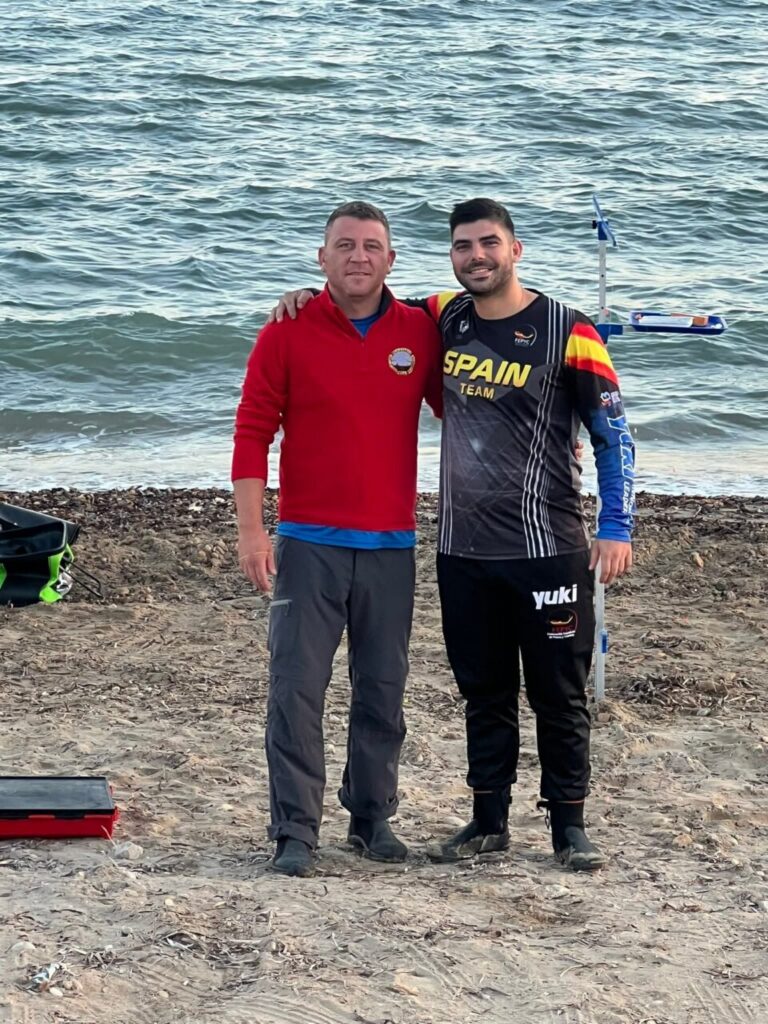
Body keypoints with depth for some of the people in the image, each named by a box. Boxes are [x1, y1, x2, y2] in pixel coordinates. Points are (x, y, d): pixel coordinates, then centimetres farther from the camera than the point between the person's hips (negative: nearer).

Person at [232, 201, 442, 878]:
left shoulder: (421, 333, 5)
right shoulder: (288, 333, -2)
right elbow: (253, 432, -2)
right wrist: (251, 529, -9)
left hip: (391, 545, 2)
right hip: (310, 542, -2)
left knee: (383, 689, 9)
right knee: (297, 687, -4)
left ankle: (373, 816, 21)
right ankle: (295, 831, 1)